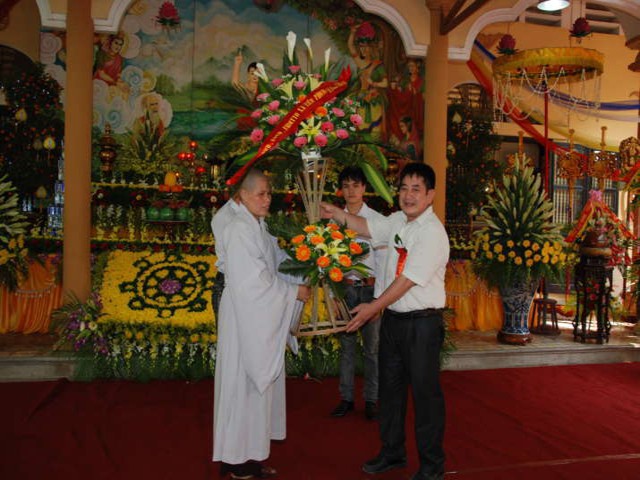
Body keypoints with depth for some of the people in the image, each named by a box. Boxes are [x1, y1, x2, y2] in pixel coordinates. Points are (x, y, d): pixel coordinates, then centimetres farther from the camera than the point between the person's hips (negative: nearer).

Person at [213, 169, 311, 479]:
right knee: (244, 383, 1)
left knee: (259, 383, 13)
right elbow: (253, 281, -19)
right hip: (245, 319, -9)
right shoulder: (239, 229, -16)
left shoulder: (259, 226, 12)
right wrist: (293, 293, -13)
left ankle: (250, 454, 25)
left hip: (263, 319, 9)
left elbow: (271, 267, 12)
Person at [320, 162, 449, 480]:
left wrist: (373, 308, -18)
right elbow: (369, 228, 24)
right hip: (392, 318, 8)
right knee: (390, 388, 18)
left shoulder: (433, 232, -18)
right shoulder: (398, 221, 7)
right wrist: (337, 214, 13)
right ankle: (392, 452, 37)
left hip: (422, 323, -8)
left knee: (425, 394, 5)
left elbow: (408, 279, -21)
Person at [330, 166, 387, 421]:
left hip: (369, 287, -2)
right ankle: (346, 398, 22)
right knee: (346, 345, 11)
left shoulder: (376, 219, -4)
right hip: (344, 287, 2)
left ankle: (371, 399, 18)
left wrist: (378, 299, -9)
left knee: (372, 346, 4)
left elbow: (382, 261, -5)